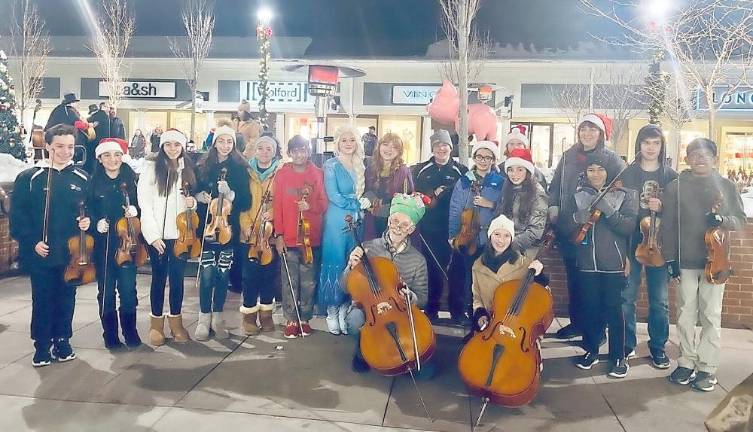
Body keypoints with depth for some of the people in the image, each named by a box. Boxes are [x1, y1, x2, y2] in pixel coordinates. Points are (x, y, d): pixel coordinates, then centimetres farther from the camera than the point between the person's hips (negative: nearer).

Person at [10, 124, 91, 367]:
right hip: (41, 253, -2)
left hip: (71, 253, 2)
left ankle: (62, 341, 26)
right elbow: (18, 215, -3)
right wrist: (32, 242, -11)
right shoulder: (29, 177, -2)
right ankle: (42, 346, 20)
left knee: (66, 298, 11)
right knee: (42, 300, 7)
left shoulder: (82, 178, 4)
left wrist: (88, 221, -9)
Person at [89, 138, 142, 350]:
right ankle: (110, 334, 19)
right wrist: (96, 222, -14)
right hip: (103, 243, 0)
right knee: (106, 290, 5)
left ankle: (130, 332, 17)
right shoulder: (93, 182, 0)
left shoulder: (131, 179, 3)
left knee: (128, 289, 1)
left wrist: (135, 210, -12)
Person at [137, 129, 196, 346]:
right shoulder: (152, 167, -5)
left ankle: (176, 321, 22)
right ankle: (156, 323, 21)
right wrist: (153, 235, -13)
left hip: (181, 233, 3)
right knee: (159, 278, 6)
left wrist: (192, 202, -6)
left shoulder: (187, 169, 8)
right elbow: (144, 202, -8)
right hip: (157, 234, -3)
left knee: (177, 277, 8)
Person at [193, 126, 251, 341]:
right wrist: (199, 196, -8)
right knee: (207, 273, -3)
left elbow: (246, 201, -4)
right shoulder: (203, 167, 5)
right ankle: (204, 319, 12)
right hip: (206, 226, 0)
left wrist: (229, 193, -20)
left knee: (223, 274, 6)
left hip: (228, 228, 0)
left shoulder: (240, 168, 1)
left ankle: (217, 319, 21)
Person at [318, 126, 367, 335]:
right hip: (337, 221, -6)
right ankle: (332, 312, 10)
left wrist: (361, 206, 0)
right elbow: (333, 196, -12)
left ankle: (344, 311, 17)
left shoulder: (358, 166, 13)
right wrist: (358, 203, -8)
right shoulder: (331, 165, -4)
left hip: (355, 220, 6)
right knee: (334, 265, -1)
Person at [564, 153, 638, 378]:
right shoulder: (578, 195, 7)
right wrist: (576, 219, -16)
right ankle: (591, 350, 24)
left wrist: (609, 210, -24)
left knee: (614, 309, 1)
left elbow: (629, 227, -11)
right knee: (589, 307, 7)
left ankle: (619, 357, 14)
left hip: (614, 262, -2)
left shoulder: (624, 194, 0)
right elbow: (566, 229, 5)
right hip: (587, 262, 3)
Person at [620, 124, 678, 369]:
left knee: (659, 299, 4)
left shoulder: (671, 176, 6)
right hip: (631, 241, 0)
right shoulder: (627, 173, 4)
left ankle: (658, 347, 19)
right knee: (627, 296, 2)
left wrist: (662, 208, -15)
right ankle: (627, 345, 16)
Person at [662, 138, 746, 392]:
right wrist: (671, 258, -4)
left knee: (711, 316, 3)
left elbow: (741, 220, 5)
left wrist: (721, 219, -17)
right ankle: (686, 362, 19)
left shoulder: (726, 186, 4)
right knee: (685, 314, 7)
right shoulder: (675, 187, 2)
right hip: (685, 261, 0)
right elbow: (668, 225, 1)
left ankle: (707, 368, 12)